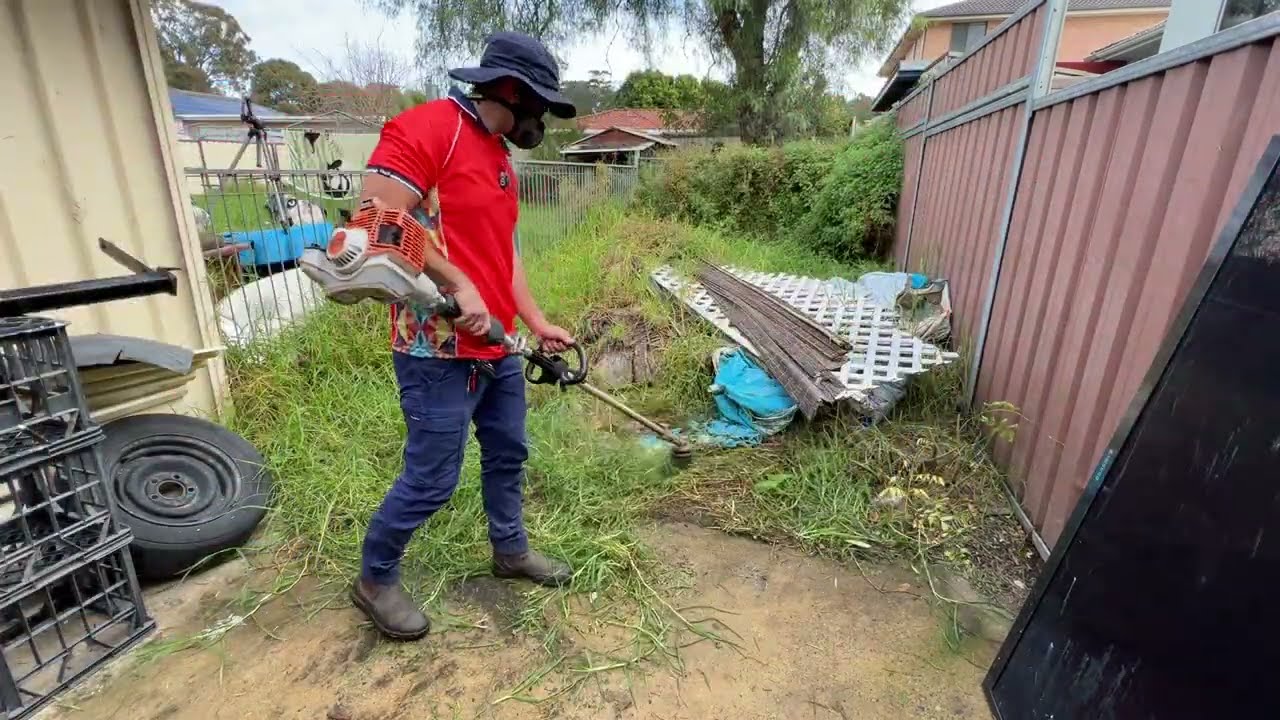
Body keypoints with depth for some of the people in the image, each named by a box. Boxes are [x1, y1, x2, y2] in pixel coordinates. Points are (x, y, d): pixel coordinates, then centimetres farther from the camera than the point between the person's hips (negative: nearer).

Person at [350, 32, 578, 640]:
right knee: (432, 480, 1)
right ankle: (375, 580, 27)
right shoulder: (427, 127, -12)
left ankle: (510, 549, 40)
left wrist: (538, 323, 13)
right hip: (439, 349, -9)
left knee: (507, 453, 19)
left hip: (498, 346, 9)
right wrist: (461, 287, -22)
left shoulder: (499, 155, 17)